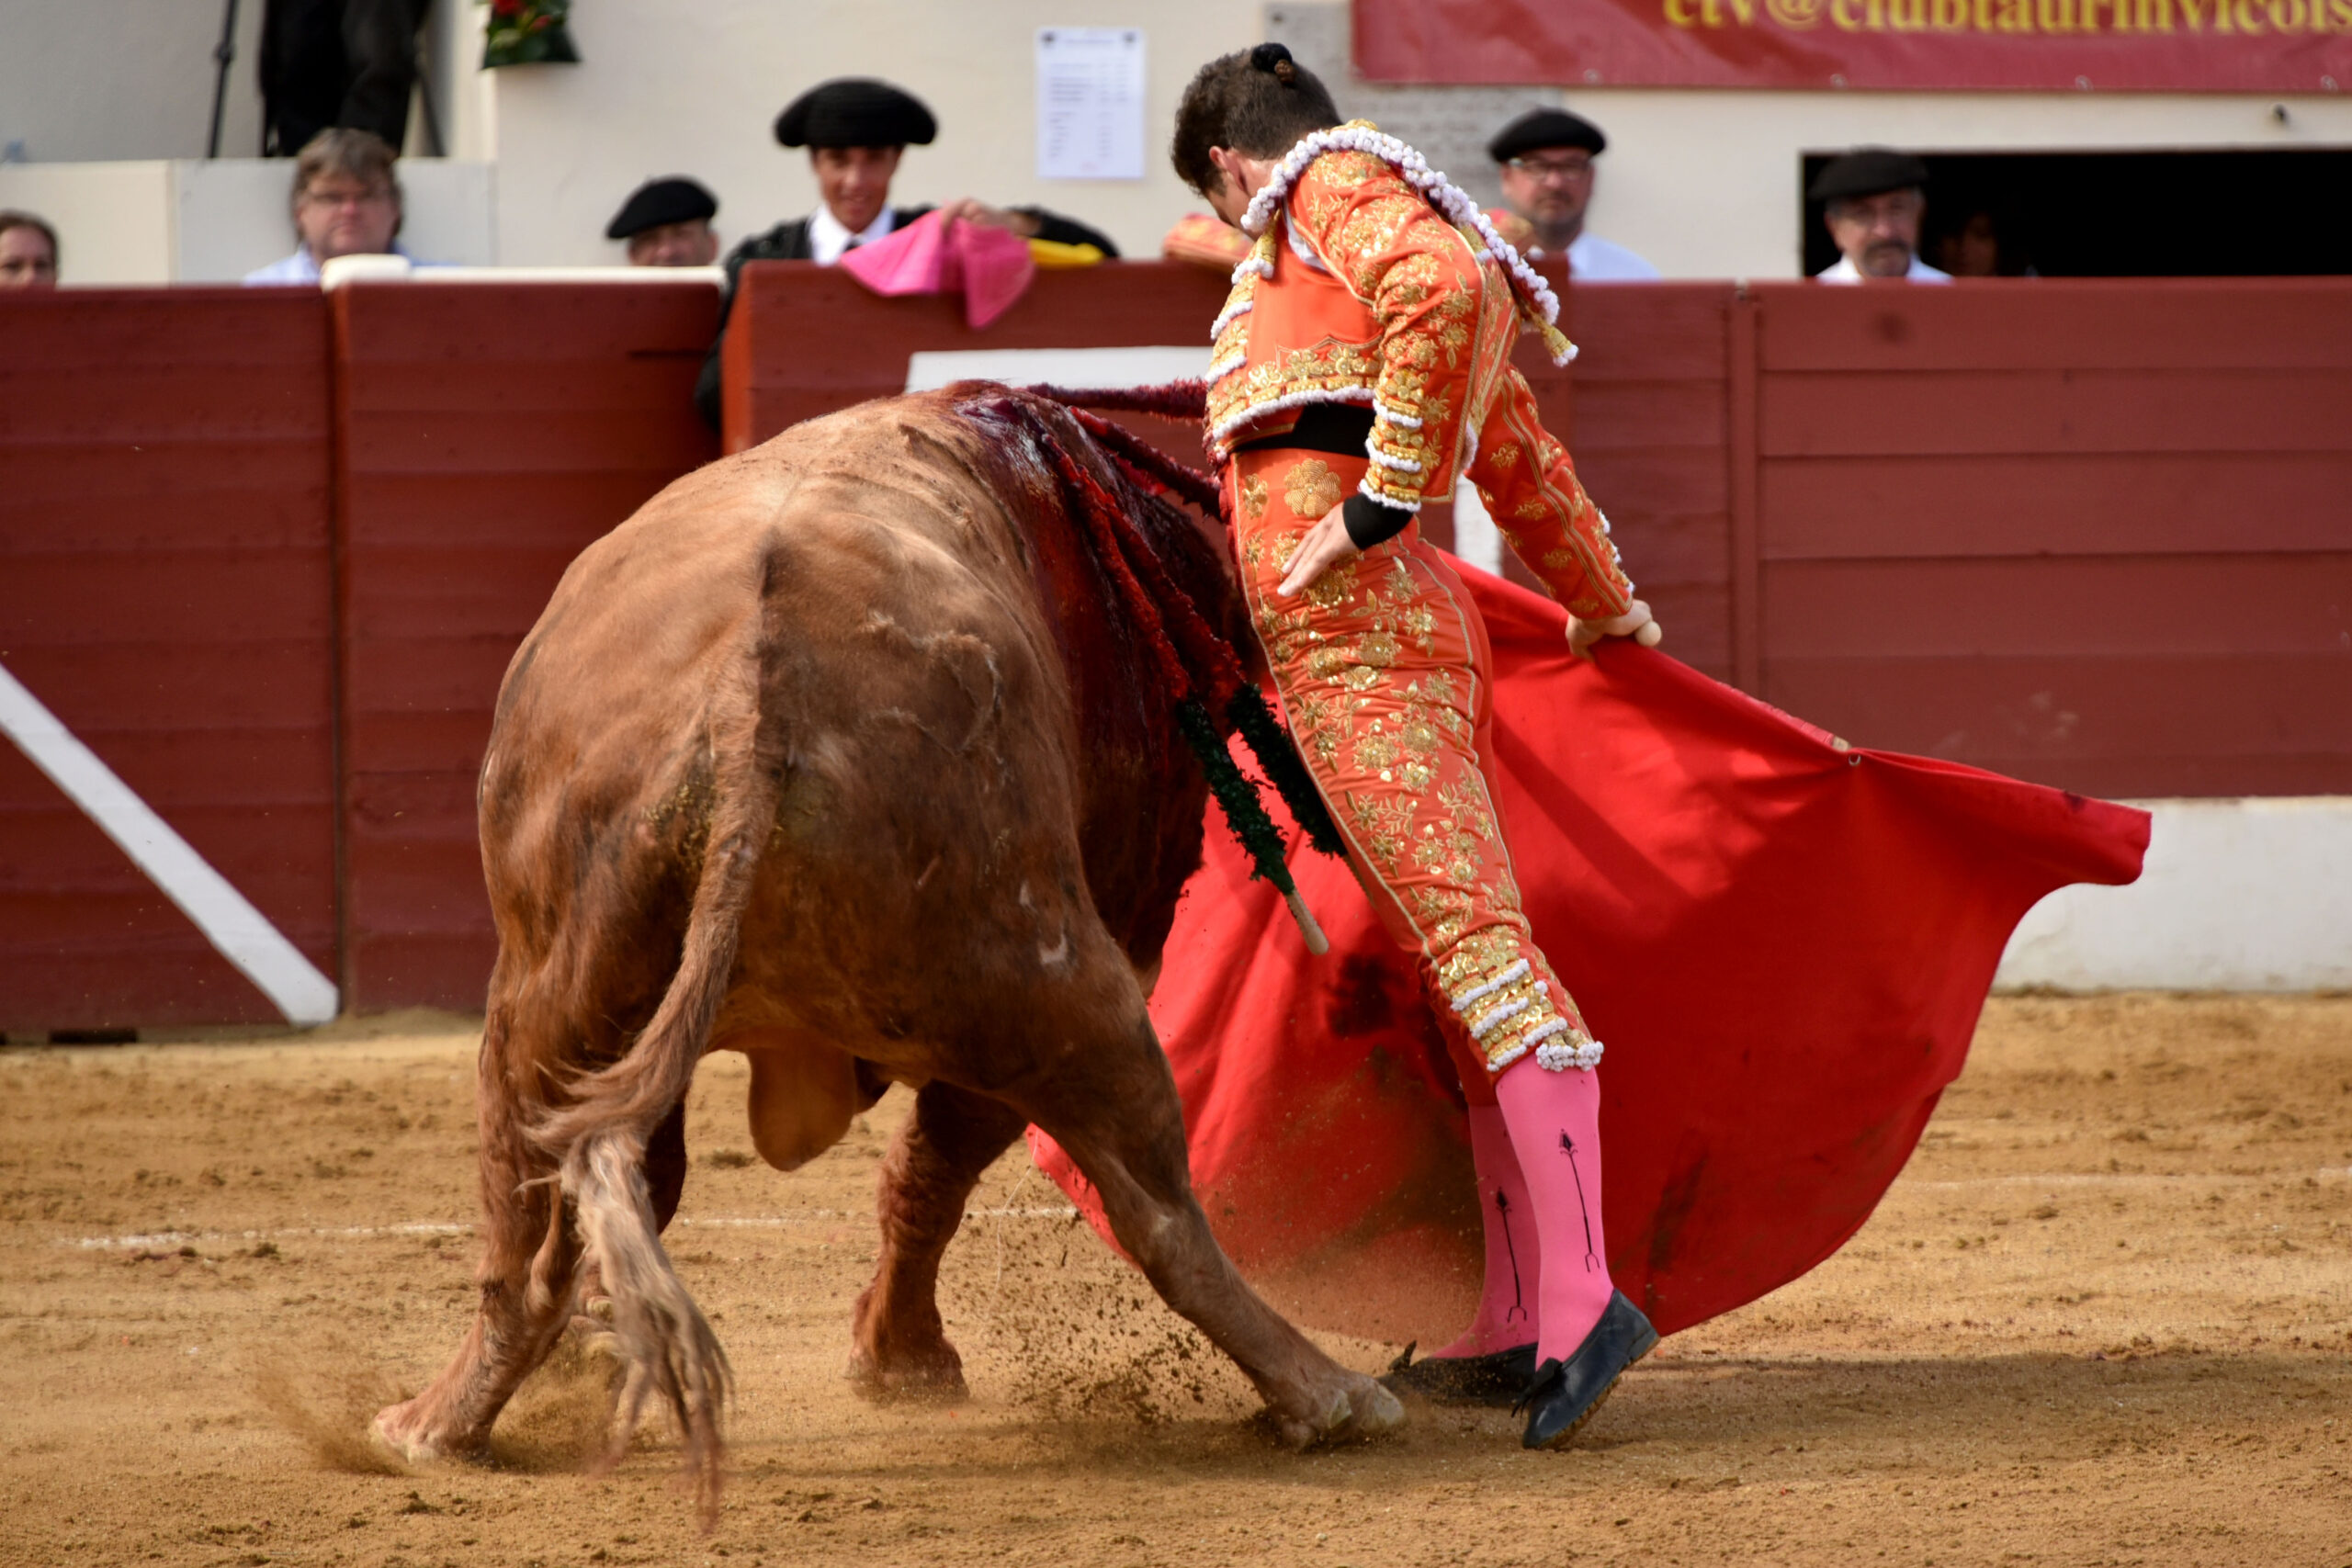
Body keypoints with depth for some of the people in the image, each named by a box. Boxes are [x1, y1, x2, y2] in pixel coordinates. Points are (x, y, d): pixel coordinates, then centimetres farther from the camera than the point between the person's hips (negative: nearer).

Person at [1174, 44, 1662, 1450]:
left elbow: (1448, 287, -20)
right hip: (1419, 632, 10)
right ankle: (1519, 1328, 10)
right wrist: (1606, 606, 57)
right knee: (1469, 956, 8)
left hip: (1345, 621, -10)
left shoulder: (1336, 187, 4)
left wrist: (1384, 498, -18)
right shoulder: (1421, 228, 31)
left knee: (1474, 939, -18)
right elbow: (1529, 471, 43)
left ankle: (1583, 1298, -27)